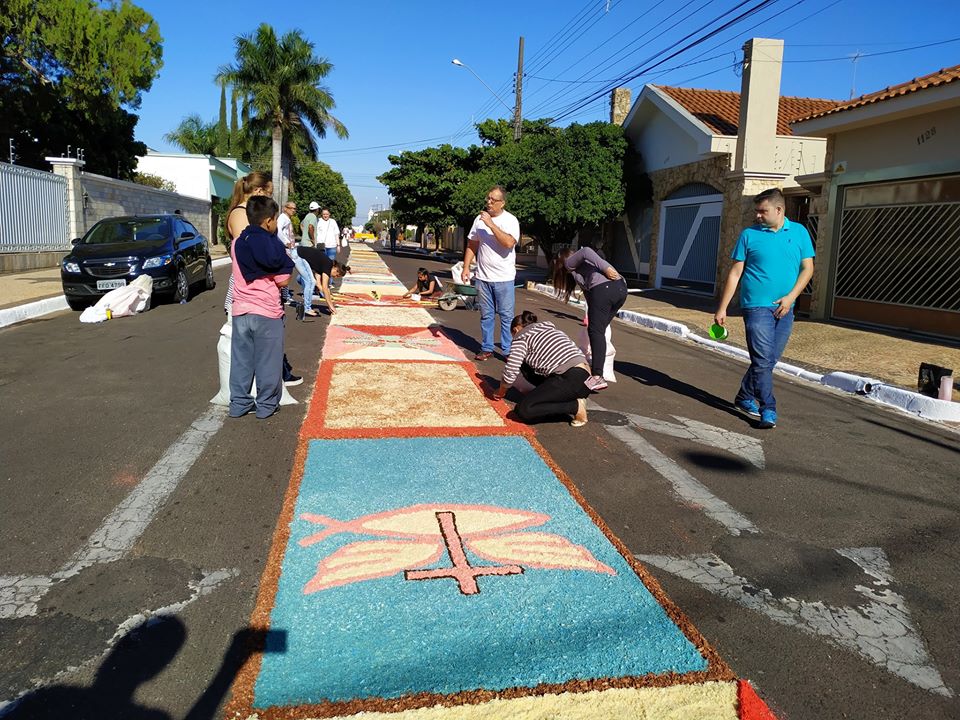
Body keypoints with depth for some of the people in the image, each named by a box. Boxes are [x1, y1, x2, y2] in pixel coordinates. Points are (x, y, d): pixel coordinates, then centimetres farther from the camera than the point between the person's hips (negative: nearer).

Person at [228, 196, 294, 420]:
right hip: (267, 312, -5)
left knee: (241, 359, 13)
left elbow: (240, 273, 15)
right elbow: (283, 280, -10)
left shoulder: (237, 244, 5)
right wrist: (286, 263, 6)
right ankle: (266, 404, 14)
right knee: (267, 361, 7)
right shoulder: (273, 246, -12)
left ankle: (239, 403, 19)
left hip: (240, 311, 5)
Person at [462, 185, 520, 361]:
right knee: (486, 315, 11)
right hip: (483, 277, 4)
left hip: (504, 278, -4)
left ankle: (508, 351, 9)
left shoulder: (510, 220, -8)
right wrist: (466, 267, 5)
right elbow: (472, 245, 12)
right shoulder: (480, 219, 6)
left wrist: (491, 224, -23)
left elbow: (509, 243, -25)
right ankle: (487, 348, 21)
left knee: (506, 316, 1)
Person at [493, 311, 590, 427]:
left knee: (523, 410, -11)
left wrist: (501, 391, 18)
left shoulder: (522, 337, 5)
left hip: (571, 381, -9)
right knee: (526, 365, 21)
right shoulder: (548, 328, 27)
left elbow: (511, 373, -1)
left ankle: (576, 406, -8)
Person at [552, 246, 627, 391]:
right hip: (621, 288, 8)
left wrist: (606, 268, -14)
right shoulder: (580, 266, 37)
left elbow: (586, 251, -6)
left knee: (596, 331, -9)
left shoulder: (569, 263, 15)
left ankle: (597, 377, -18)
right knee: (600, 330, 17)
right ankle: (595, 366, 21)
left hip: (603, 289, -8)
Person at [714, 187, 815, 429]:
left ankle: (744, 398, 26)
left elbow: (807, 268, 7)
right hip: (757, 306, -3)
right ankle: (768, 410, -4)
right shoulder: (749, 234, 1)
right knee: (763, 360, -10)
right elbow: (735, 273, 1)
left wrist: (791, 297, -8)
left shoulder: (799, 232, 7)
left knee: (769, 360, 10)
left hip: (784, 309, 4)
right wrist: (722, 309, -2)